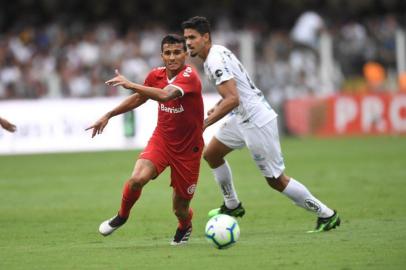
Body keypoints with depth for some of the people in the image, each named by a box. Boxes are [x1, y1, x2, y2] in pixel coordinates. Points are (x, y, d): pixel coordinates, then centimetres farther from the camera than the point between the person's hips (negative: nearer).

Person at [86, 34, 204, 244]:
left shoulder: (189, 76, -21)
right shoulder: (156, 75, -2)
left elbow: (166, 95, -40)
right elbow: (139, 98, 18)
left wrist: (131, 85, -38)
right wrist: (109, 115, 18)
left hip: (188, 149, -3)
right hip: (161, 139, 3)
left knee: (180, 209, 4)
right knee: (137, 179, -25)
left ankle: (185, 227, 42)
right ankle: (122, 216, 5)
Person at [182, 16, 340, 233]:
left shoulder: (214, 61, -21)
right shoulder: (218, 51, 10)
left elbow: (232, 100, -29)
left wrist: (205, 123, -25)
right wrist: (218, 107, 12)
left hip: (257, 121, -10)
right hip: (243, 117, 10)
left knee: (276, 180, -3)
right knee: (211, 154, 16)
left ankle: (326, 215, 5)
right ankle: (232, 206, 29)